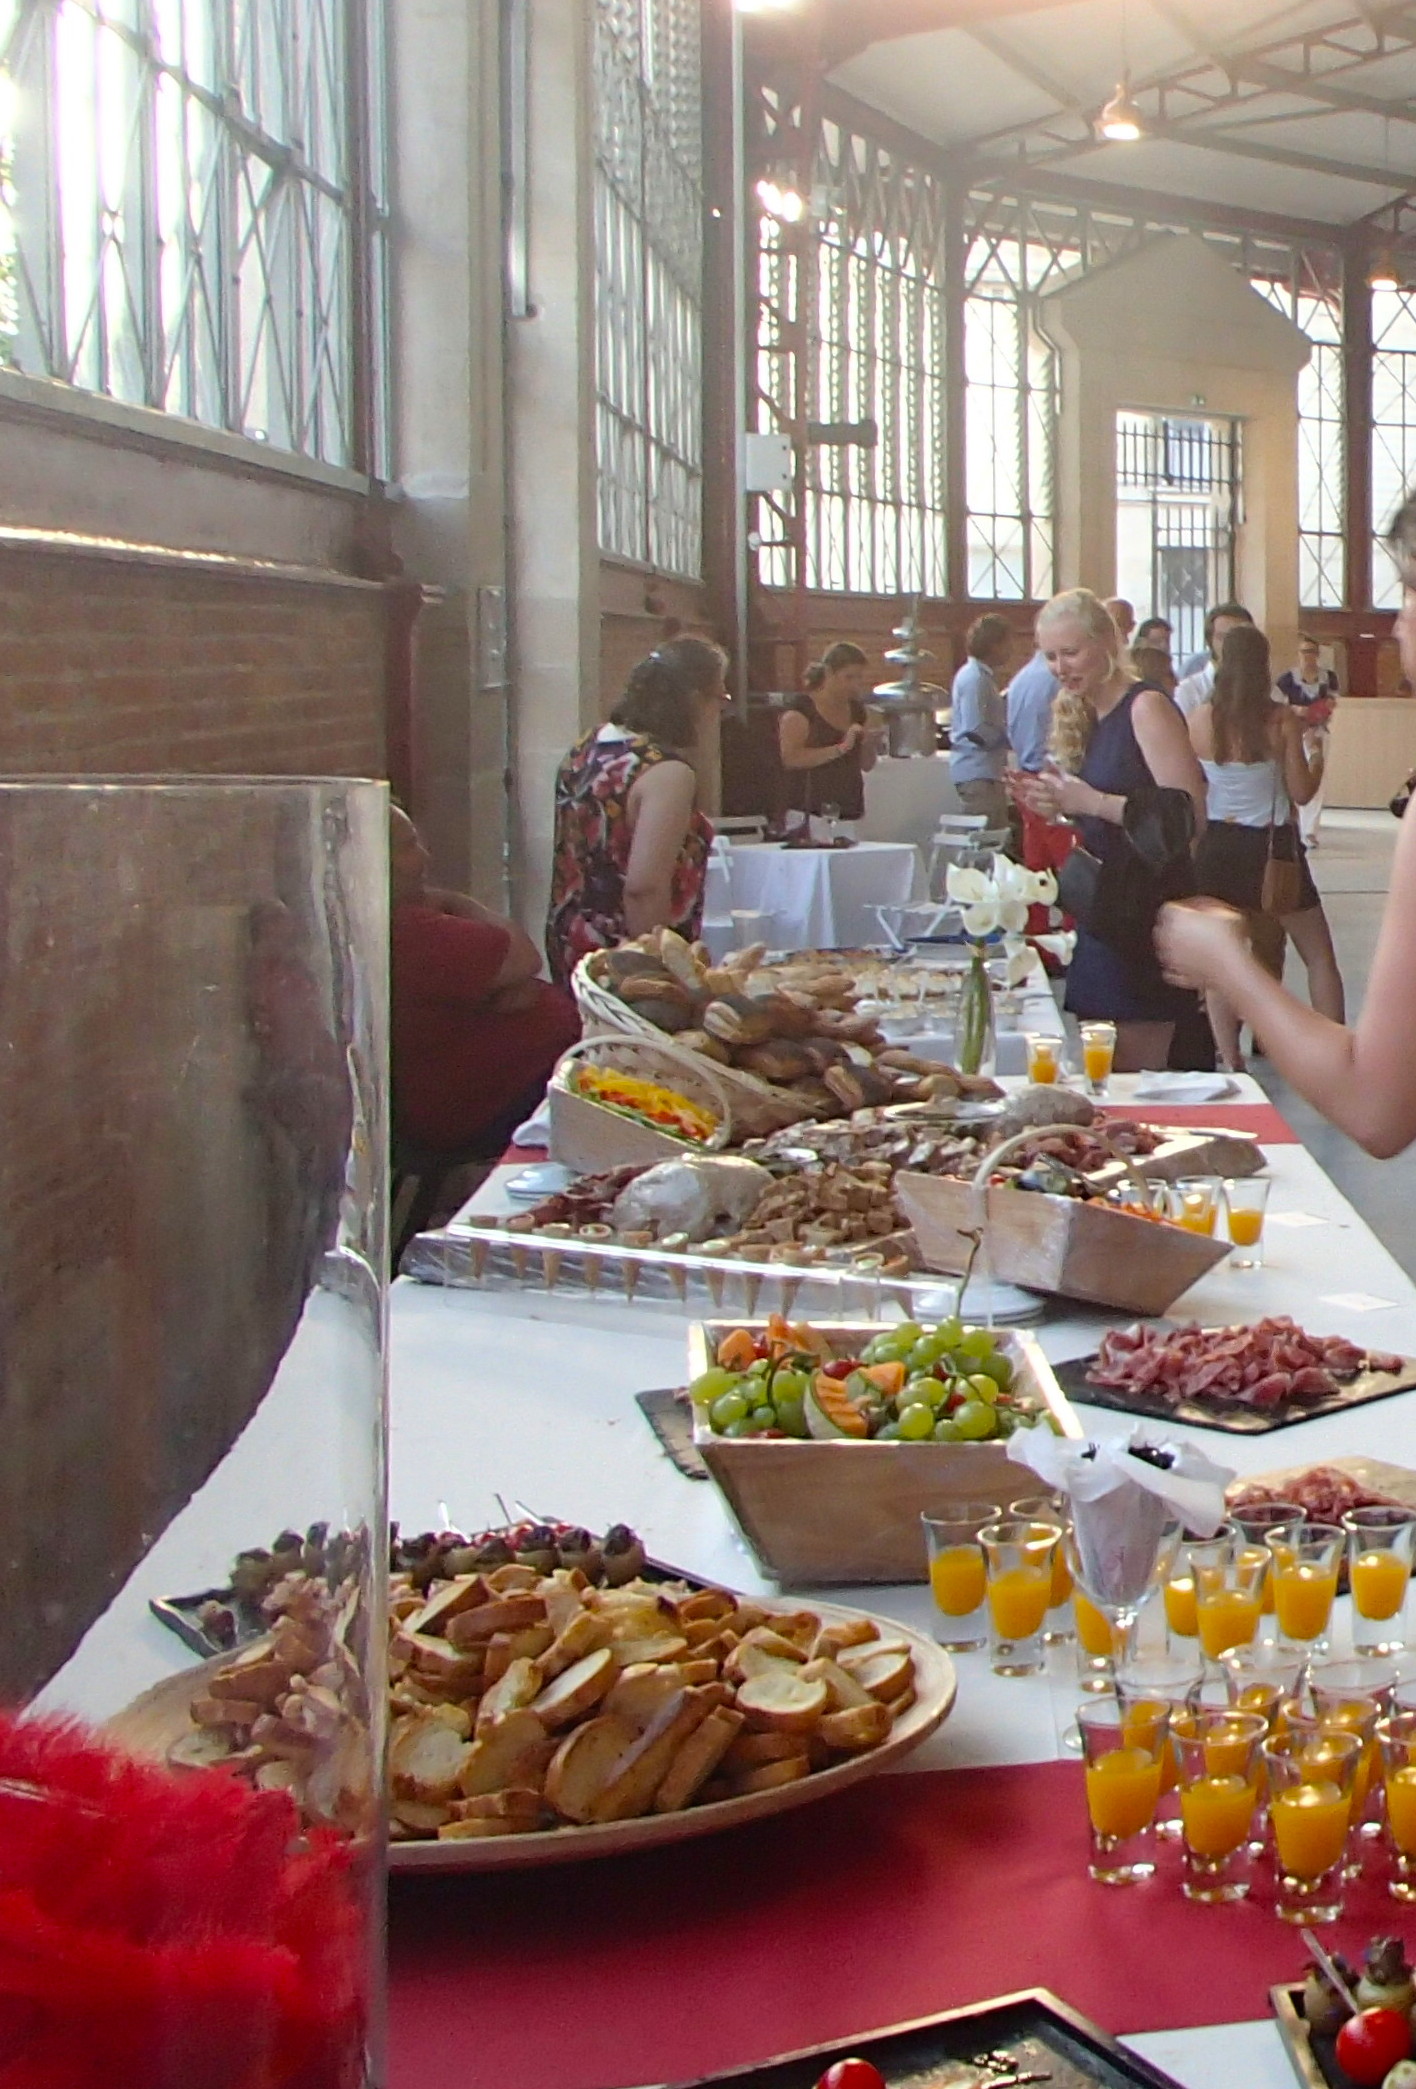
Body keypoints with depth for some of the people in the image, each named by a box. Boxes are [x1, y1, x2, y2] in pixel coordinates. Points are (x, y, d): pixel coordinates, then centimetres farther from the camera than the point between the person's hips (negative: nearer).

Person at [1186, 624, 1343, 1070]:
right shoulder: (1282, 720, -11)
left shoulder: (1200, 719, -6)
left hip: (1217, 845, 2)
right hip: (1272, 846, -1)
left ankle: (1230, 1063, 8)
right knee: (1320, 956, 12)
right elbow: (1301, 793, -7)